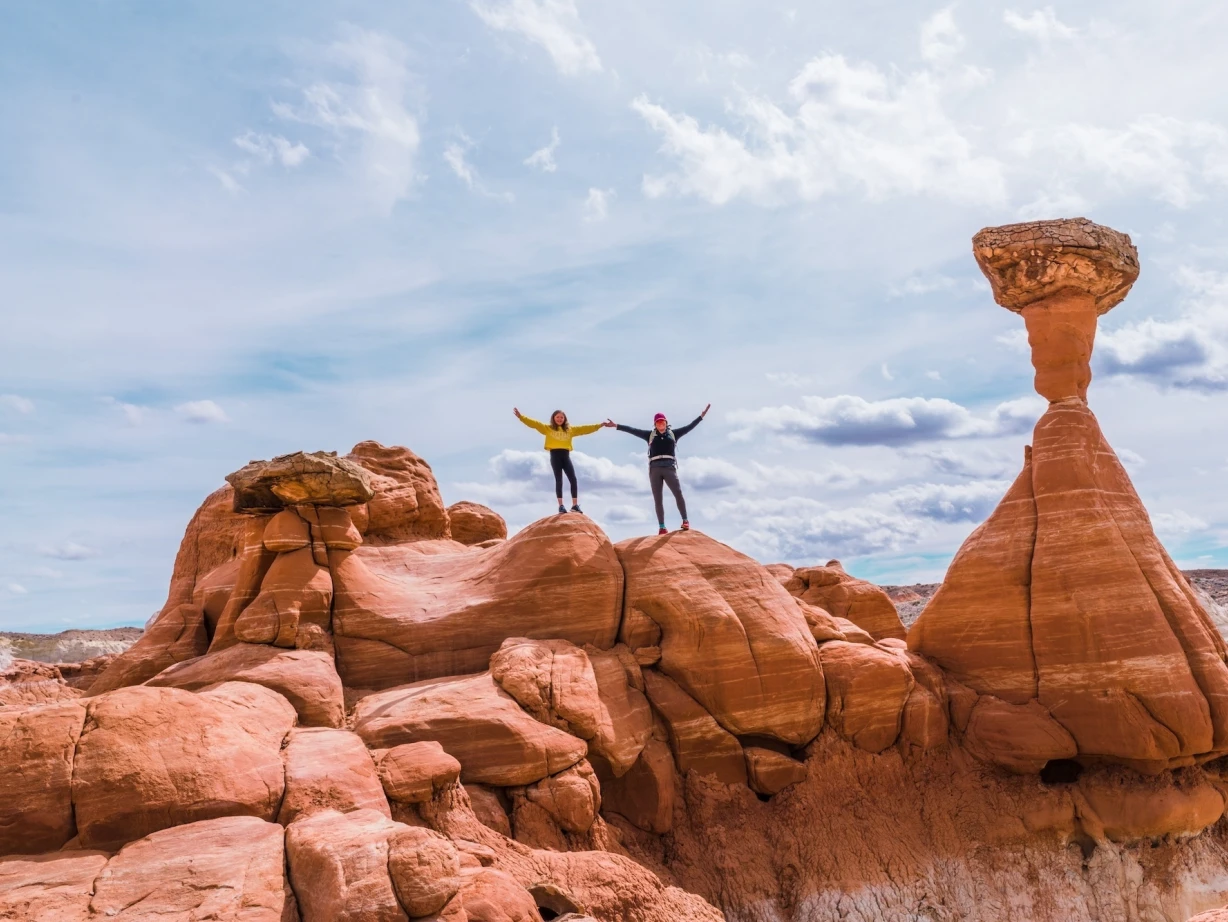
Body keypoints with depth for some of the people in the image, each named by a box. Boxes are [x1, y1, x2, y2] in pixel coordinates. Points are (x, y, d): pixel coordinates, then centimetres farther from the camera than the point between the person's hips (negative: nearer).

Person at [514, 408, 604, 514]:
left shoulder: (570, 429, 16)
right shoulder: (547, 428, 9)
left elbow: (584, 429, 16)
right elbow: (534, 424, 2)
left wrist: (599, 425, 12)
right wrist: (521, 417, -7)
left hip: (565, 456, 2)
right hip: (555, 456, -2)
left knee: (573, 479, -6)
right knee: (559, 480, -4)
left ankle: (575, 505, -1)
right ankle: (561, 506, -1)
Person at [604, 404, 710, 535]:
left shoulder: (673, 434, 15)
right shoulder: (650, 435, 14)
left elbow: (689, 426, 14)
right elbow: (633, 430, 10)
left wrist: (702, 415, 10)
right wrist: (616, 425, 5)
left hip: (669, 467, -1)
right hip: (654, 469, 1)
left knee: (678, 493, -14)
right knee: (657, 499, -1)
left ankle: (685, 521, -7)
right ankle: (662, 527, 0)